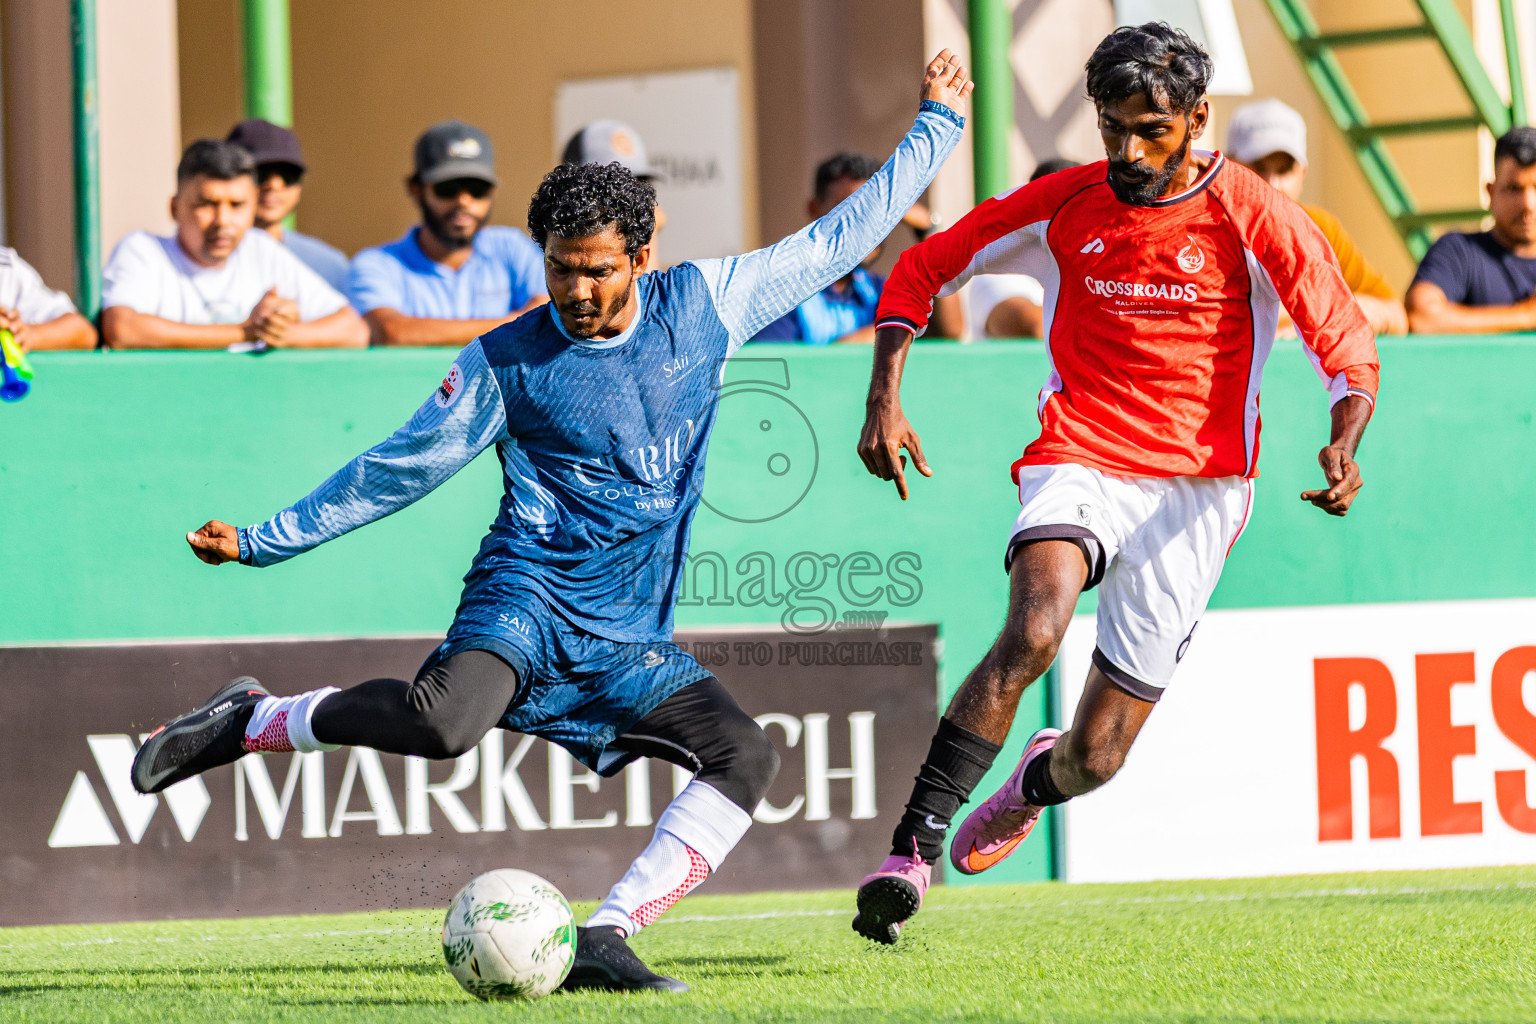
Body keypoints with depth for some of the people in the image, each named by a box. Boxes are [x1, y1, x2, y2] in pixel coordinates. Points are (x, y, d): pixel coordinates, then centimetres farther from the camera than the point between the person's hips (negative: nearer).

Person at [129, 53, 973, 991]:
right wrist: (264, 540, 8)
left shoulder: (704, 306, 6)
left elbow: (837, 240, 14)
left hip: (632, 637, 4)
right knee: (444, 721, -34)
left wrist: (939, 127, 17)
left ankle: (605, 940, -19)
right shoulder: (508, 362, 1)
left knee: (748, 756, -19)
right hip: (530, 595, -4)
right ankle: (249, 720, -11)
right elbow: (395, 469, 8)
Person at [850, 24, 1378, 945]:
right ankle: (912, 853, -31)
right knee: (1034, 633, -33)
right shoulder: (1063, 205, 1)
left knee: (1097, 755, 0)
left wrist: (1343, 446, -24)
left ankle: (1038, 783, 40)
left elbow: (1350, 350, -2)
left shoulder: (1255, 219, -5)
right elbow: (920, 272, 12)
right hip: (1078, 462, 0)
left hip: (1197, 488, 0)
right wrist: (884, 401, -3)